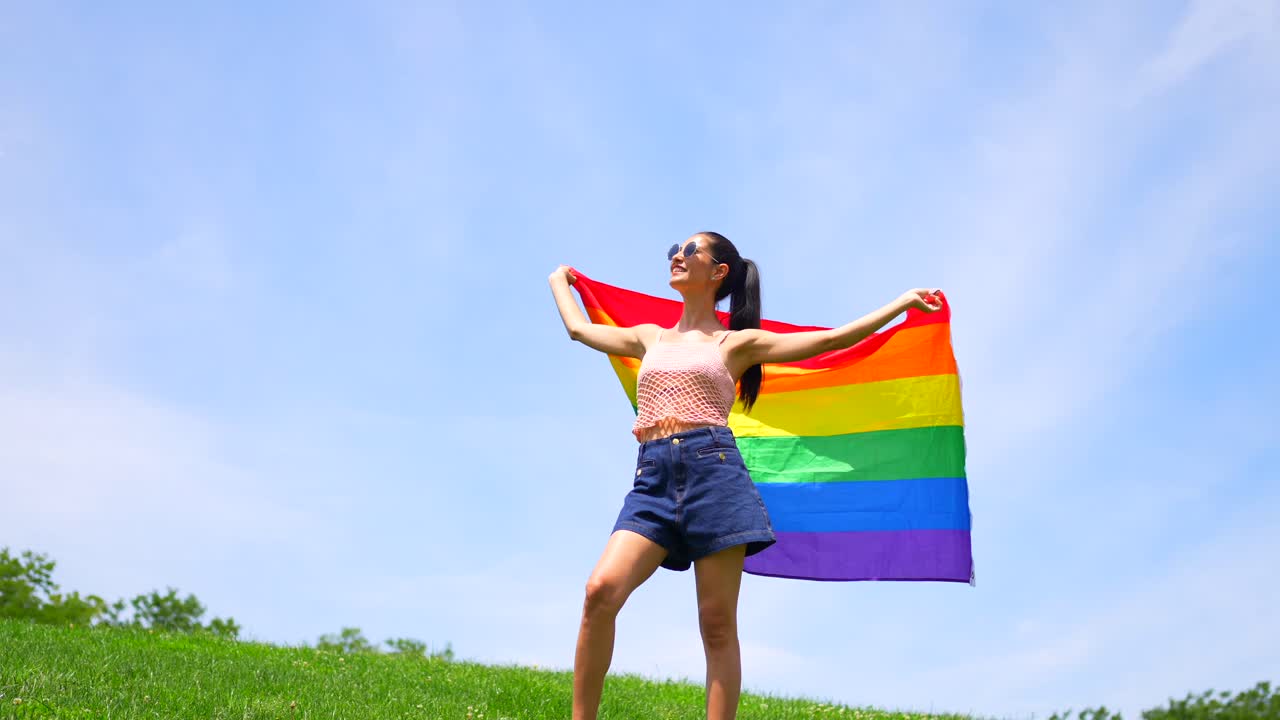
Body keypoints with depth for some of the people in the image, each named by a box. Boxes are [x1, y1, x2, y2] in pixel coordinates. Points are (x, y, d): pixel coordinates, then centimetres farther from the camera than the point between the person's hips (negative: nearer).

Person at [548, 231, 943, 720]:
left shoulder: (736, 343, 14)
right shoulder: (650, 338, 26)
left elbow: (831, 339, 12)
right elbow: (579, 328, 38)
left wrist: (905, 301, 11)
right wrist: (559, 282, 54)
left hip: (713, 468, -2)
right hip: (654, 476, 3)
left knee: (717, 623, -6)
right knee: (601, 591, -20)